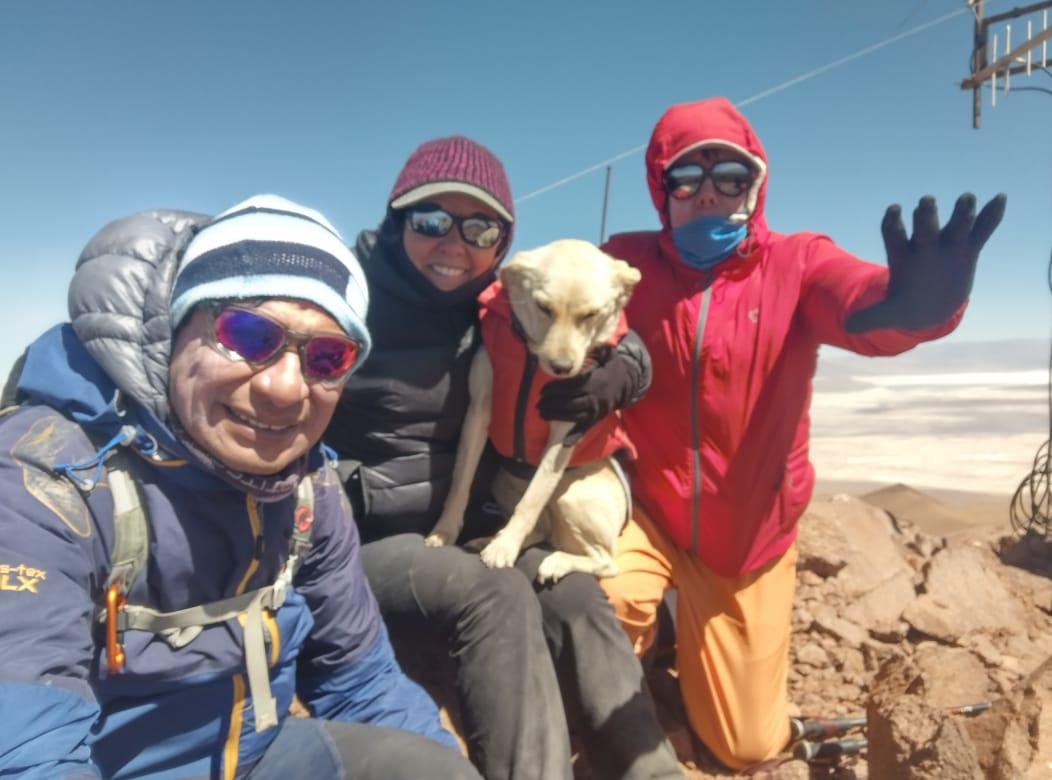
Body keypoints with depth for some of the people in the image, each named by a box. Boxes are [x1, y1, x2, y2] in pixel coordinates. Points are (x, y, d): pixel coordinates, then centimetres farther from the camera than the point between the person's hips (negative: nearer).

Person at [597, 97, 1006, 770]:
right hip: (646, 510, 0)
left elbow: (858, 299, -32)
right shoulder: (626, 262, -9)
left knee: (748, 744, 11)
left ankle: (691, 634, 45)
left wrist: (915, 303, -56)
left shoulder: (797, 263, -12)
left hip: (749, 537, 1)